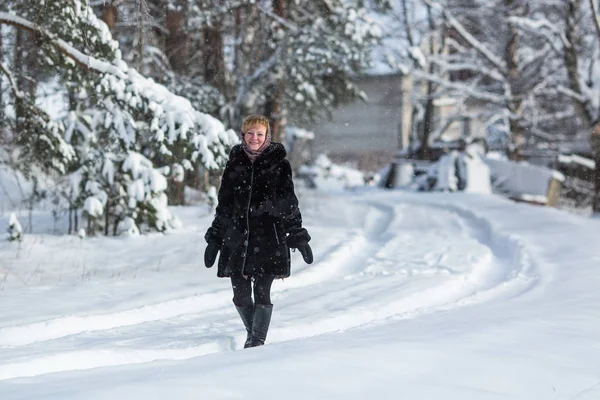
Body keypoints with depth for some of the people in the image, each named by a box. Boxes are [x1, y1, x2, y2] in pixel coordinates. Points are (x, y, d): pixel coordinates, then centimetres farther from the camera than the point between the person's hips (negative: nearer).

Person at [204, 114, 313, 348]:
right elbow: (224, 205, 16)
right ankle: (252, 333, 24)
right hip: (237, 237, 3)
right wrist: (214, 239, 15)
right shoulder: (234, 164, 10)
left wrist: (298, 237, 1)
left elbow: (289, 204, 5)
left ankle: (258, 340, -4)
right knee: (240, 295, 3)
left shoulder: (279, 165, 2)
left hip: (268, 237, -3)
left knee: (262, 292, -10)